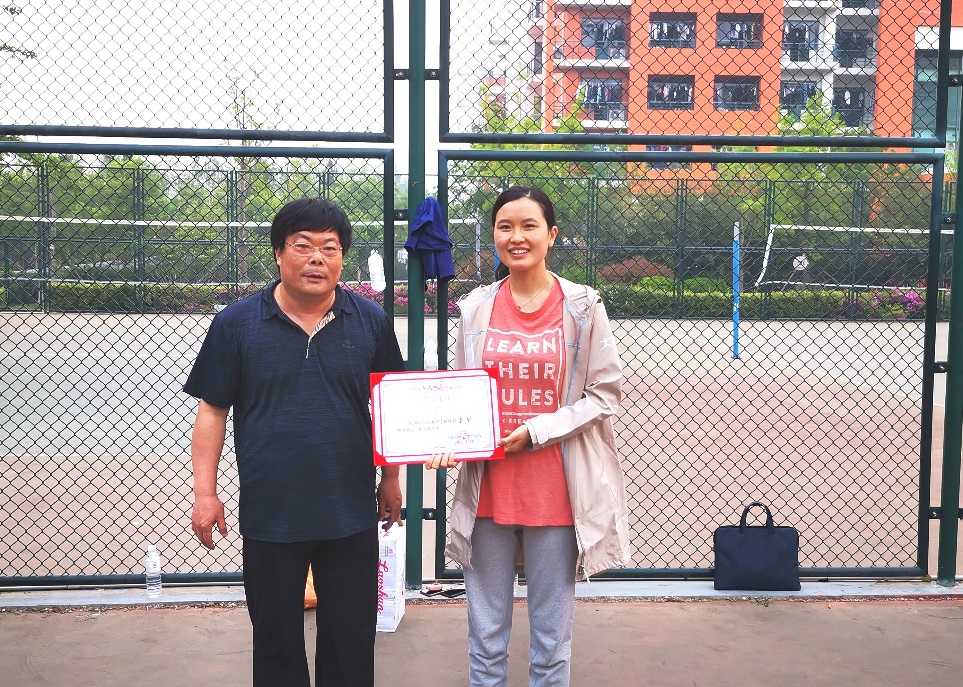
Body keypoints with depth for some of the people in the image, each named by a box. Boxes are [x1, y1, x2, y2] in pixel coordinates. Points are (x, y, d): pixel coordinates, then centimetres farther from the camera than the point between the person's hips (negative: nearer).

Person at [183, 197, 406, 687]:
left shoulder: (370, 322, 1)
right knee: (276, 641, 14)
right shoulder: (236, 324, -3)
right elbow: (212, 411, 0)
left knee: (352, 638, 12)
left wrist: (391, 479, 12)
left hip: (351, 514, 1)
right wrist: (205, 492, -2)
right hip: (269, 514, -1)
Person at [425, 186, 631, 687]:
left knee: (551, 632, 10)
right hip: (488, 489, 3)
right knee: (486, 631, 13)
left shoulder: (582, 306, -4)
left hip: (555, 492, -2)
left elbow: (604, 394, -2)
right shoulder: (476, 307, 4)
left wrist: (537, 430, -13)